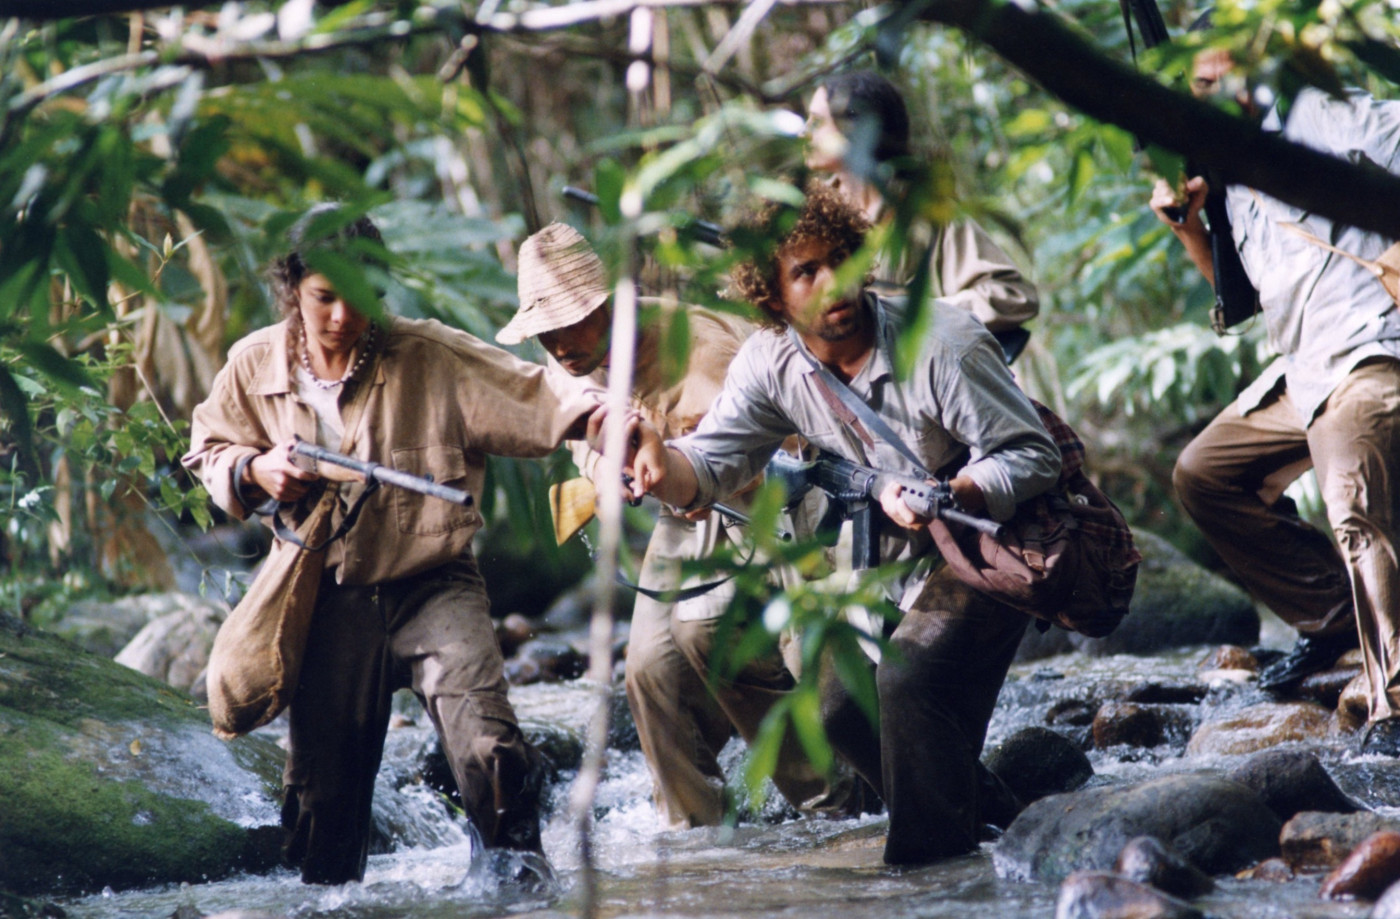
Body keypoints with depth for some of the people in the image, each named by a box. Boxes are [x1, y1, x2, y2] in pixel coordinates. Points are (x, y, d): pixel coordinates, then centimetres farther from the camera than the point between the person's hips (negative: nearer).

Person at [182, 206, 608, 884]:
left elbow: (535, 397, -14)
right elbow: (209, 452, 16)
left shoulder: (430, 355, -10)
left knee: (488, 750, -21)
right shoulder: (253, 367, 0)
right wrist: (254, 472, -6)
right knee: (321, 784, 10)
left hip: (431, 586, -3)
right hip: (329, 600, 3)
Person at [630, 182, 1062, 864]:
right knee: (844, 711, 4)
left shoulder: (941, 344, -27)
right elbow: (708, 466, -15)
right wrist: (662, 462, -40)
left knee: (908, 678, -25)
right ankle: (984, 812, 25)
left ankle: (931, 864, -10)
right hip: (894, 565, 7)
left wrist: (947, 498, -43)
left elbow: (1033, 455, -24)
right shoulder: (769, 366, -10)